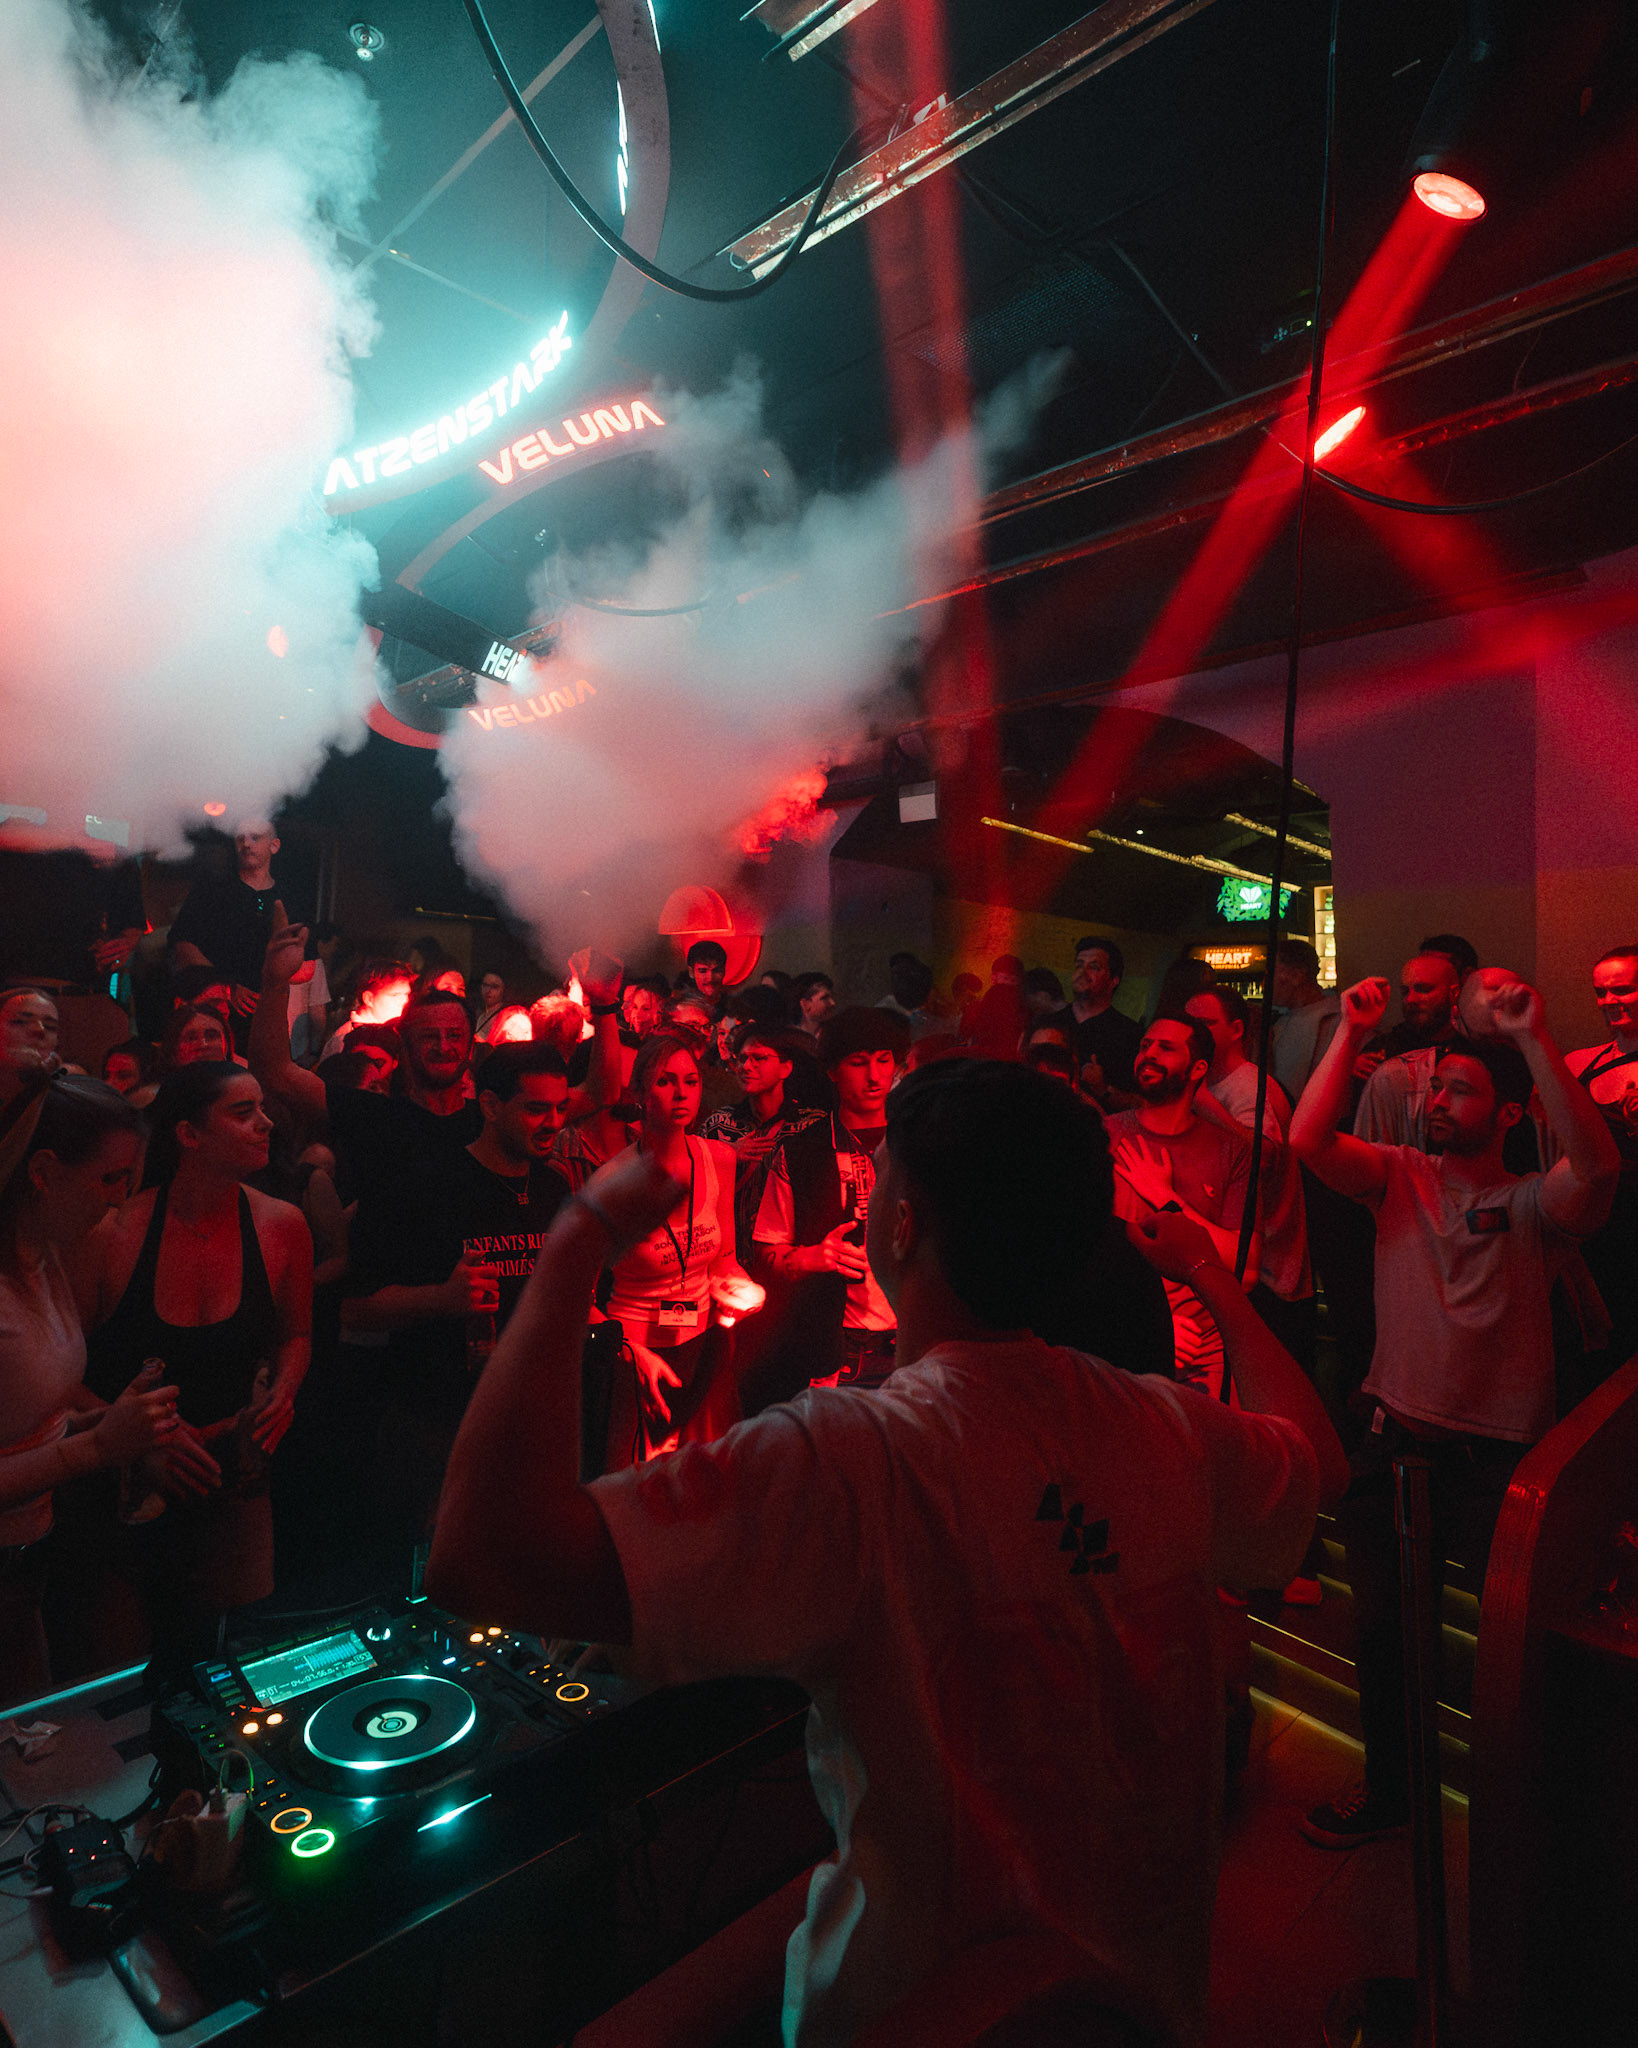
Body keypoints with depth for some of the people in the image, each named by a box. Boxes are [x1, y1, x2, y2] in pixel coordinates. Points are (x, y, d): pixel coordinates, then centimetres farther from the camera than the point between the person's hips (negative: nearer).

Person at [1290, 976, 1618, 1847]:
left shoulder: (1533, 1203, -7)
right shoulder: (1400, 1175, 3)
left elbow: (1598, 1163, -29)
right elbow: (1308, 1138, -12)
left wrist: (1533, 1038, -33)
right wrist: (1352, 1031, -14)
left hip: (1499, 1457, -3)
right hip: (1395, 1444, 3)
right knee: (1381, 1629, 14)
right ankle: (1387, 1790, 36)